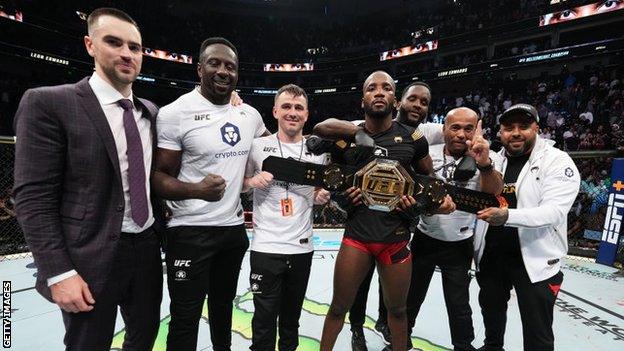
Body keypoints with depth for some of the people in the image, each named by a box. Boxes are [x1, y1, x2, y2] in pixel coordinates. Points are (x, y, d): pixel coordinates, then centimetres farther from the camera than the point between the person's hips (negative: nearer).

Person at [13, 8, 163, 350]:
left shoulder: (150, 112, 8)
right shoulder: (48, 103, -9)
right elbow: (33, 198, -12)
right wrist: (58, 272, -17)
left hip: (147, 248, 5)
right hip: (91, 258, -5)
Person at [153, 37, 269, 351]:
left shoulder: (250, 114, 4)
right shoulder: (175, 113, -11)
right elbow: (158, 176, -11)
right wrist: (196, 189, -29)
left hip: (234, 228, 5)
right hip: (191, 231, -5)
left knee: (224, 304, 24)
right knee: (186, 317, 8)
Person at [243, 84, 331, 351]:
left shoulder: (317, 152, 5)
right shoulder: (258, 146, -4)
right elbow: (240, 185, 6)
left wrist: (322, 197, -5)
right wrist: (253, 181, -15)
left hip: (302, 246, 4)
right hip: (266, 247, -3)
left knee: (292, 317, 20)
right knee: (265, 320, 6)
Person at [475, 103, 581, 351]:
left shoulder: (558, 161, -11)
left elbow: (554, 211, -23)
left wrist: (507, 216, -39)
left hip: (536, 260, -5)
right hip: (491, 255, 5)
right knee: (490, 308, 24)